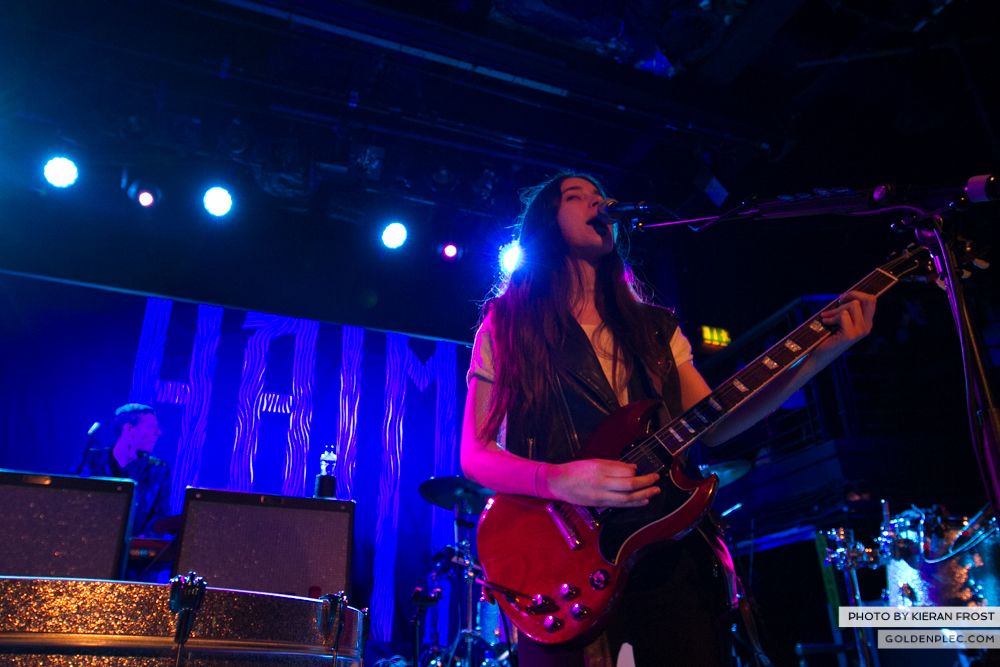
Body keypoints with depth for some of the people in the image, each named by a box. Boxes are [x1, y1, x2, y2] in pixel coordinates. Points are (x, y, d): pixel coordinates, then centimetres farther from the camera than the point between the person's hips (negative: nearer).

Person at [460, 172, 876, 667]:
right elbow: (475, 453, -2)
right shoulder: (507, 325, 3)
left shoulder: (654, 327, 15)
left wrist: (821, 354, -3)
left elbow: (713, 426, 6)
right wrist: (559, 480, -22)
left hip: (672, 550, 4)